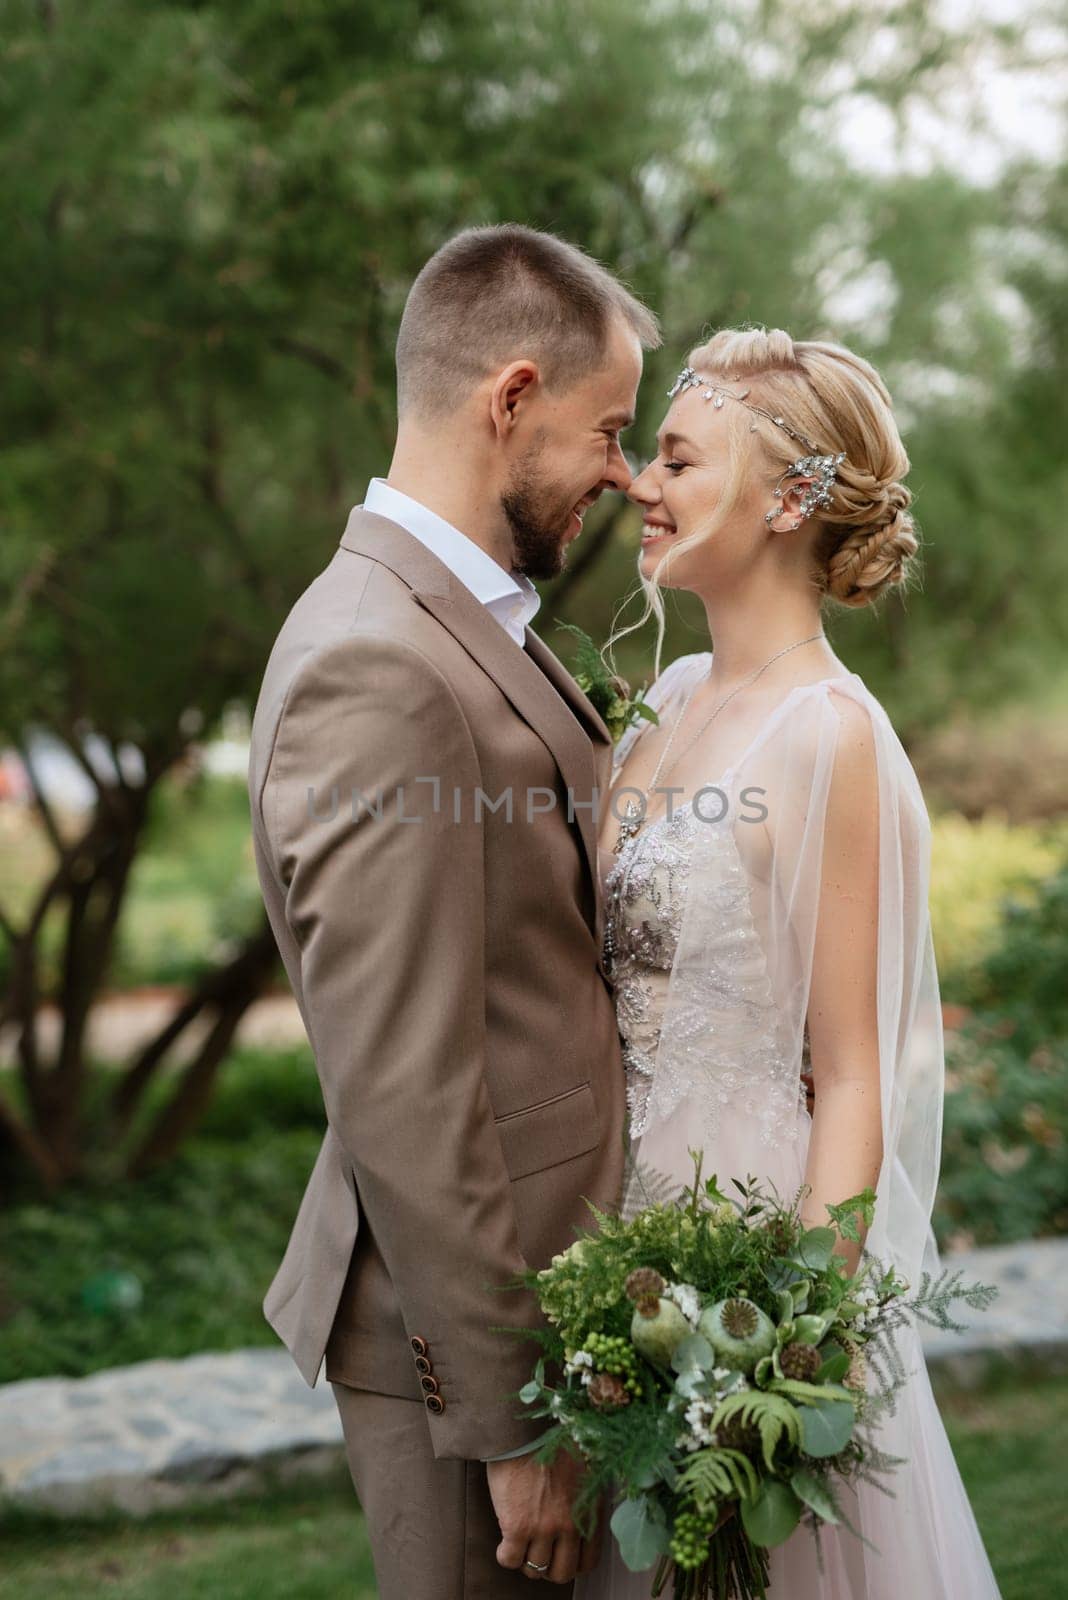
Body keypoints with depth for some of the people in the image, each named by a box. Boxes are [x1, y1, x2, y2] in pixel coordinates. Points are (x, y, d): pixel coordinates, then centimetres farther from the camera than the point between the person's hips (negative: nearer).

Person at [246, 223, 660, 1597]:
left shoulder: (459, 620, 8)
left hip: (541, 1287, 10)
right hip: (464, 1332, -9)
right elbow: (403, 1103, -25)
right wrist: (513, 1419, -20)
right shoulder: (378, 673, -24)